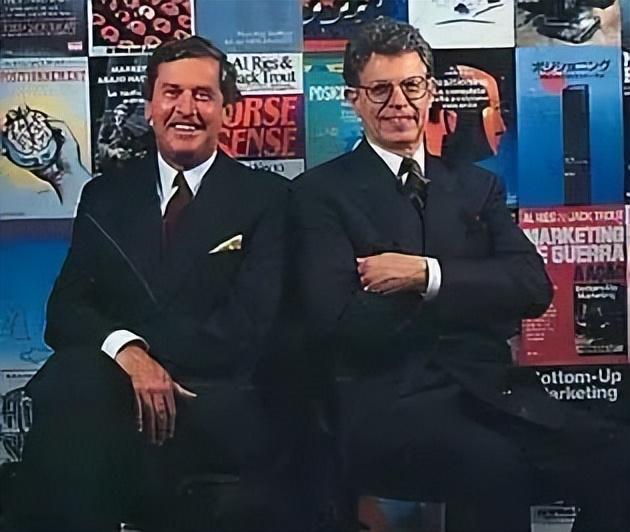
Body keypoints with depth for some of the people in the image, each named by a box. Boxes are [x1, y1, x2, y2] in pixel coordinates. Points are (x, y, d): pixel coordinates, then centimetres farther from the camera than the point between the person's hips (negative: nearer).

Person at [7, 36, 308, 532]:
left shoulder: (266, 197, 7)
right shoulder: (105, 195, 16)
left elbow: (248, 323, -4)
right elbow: (66, 308, 5)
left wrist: (145, 350, -12)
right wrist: (125, 351, -17)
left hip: (220, 398, -2)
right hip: (113, 387, 2)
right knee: (65, 391, -33)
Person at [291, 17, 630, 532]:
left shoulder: (477, 186, 19)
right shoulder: (322, 192, 6)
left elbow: (534, 286, 5)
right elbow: (339, 321, -7)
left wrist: (428, 276, -10)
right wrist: (474, 293, 0)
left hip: (491, 391, 4)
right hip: (386, 401, -4)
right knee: (495, 468, -35)